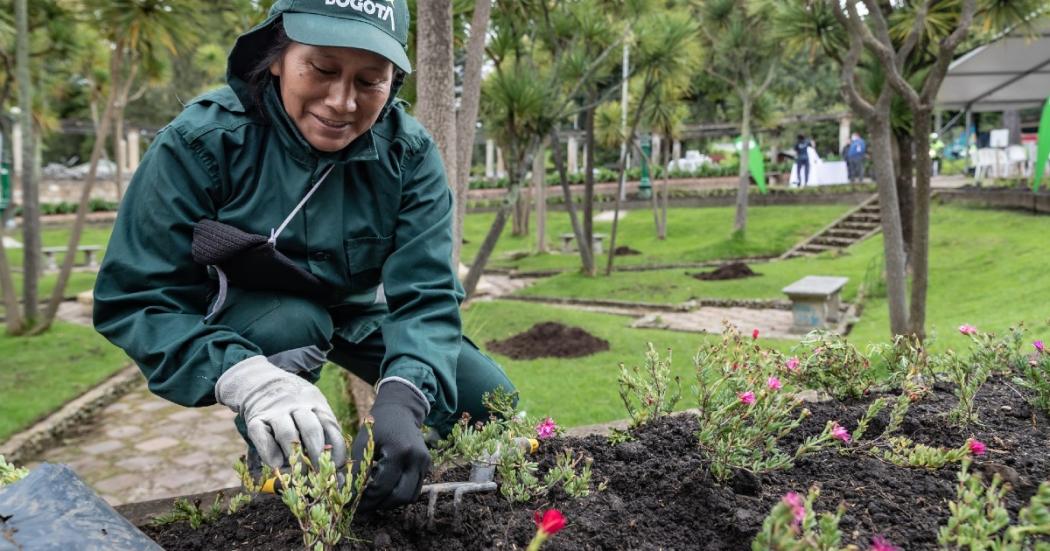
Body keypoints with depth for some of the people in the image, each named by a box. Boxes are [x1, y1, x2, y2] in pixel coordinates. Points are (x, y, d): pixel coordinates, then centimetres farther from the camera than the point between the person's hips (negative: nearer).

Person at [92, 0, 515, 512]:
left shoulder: (409, 152, -20)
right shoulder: (203, 139, -27)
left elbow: (426, 296, -27)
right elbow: (133, 299, -29)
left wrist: (401, 400, -49)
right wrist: (249, 378, -47)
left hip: (359, 311, 3)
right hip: (240, 317, -2)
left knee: (492, 402, -8)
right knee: (290, 324, -36)